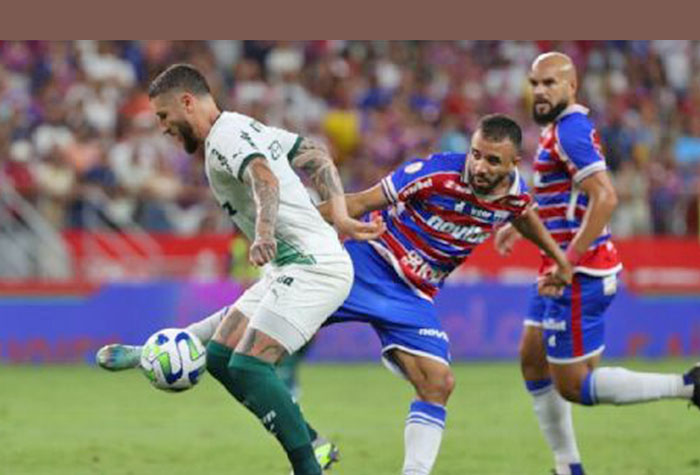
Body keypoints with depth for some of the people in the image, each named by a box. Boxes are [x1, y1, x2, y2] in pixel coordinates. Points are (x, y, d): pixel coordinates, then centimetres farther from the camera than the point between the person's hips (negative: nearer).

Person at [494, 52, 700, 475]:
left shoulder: (570, 131, -19)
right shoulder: (561, 128, 13)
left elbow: (605, 198, -30)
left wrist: (567, 261, -28)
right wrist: (520, 224, 31)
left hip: (580, 274, -10)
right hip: (563, 270, 10)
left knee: (572, 385, -6)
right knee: (533, 361, 17)